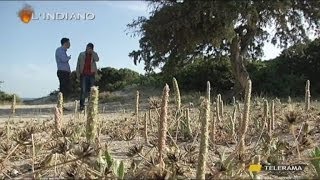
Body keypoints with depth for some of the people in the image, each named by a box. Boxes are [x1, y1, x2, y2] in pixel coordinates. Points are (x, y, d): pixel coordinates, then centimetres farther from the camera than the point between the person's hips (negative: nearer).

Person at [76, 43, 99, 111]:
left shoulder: (94, 54, 11)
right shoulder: (82, 54, 11)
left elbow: (97, 59, -11)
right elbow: (78, 64, 10)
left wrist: (92, 52, -9)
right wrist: (78, 73, 2)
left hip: (91, 74, 1)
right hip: (83, 74, -1)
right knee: (83, 90, -5)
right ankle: (82, 105, -5)